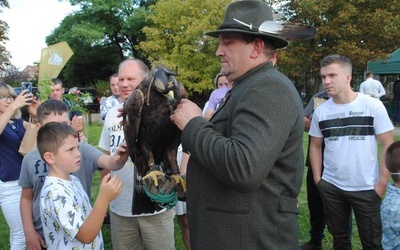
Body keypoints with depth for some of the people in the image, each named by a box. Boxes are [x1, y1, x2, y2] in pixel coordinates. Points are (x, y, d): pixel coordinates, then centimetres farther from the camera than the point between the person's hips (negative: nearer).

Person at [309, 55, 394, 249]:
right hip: (331, 187, 3)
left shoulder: (372, 106, -8)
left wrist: (383, 182, -10)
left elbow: (388, 145, -6)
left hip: (366, 188, -3)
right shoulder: (320, 111, 0)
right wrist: (317, 178, 3)